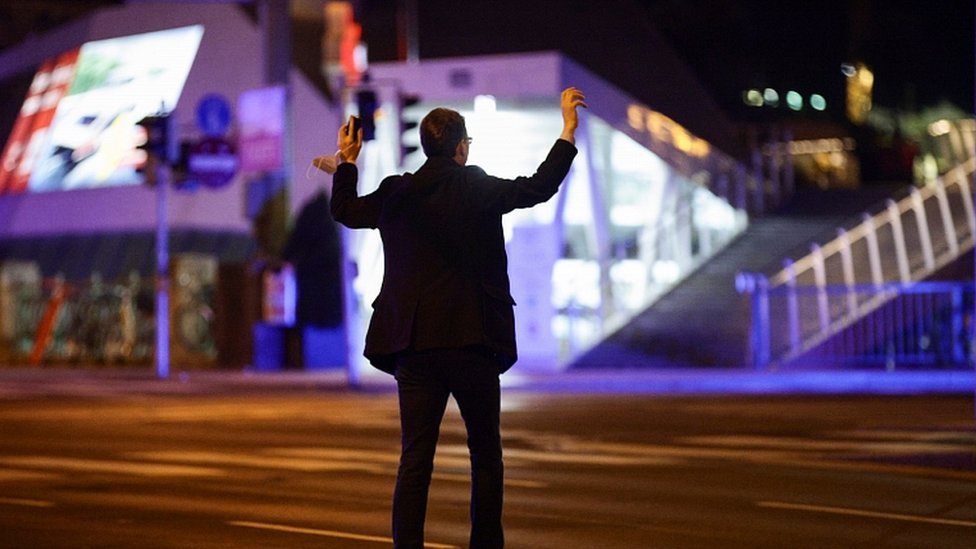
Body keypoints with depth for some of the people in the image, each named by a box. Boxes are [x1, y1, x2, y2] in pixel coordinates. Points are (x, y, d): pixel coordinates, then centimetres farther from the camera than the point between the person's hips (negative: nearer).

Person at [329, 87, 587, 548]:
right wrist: (568, 128, 0)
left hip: (413, 345, 3)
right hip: (471, 341, -3)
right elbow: (540, 187, -8)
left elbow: (345, 211, 22)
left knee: (415, 457, 3)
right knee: (486, 455, 8)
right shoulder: (477, 189, -6)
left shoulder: (396, 193, 6)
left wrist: (346, 160, 37)